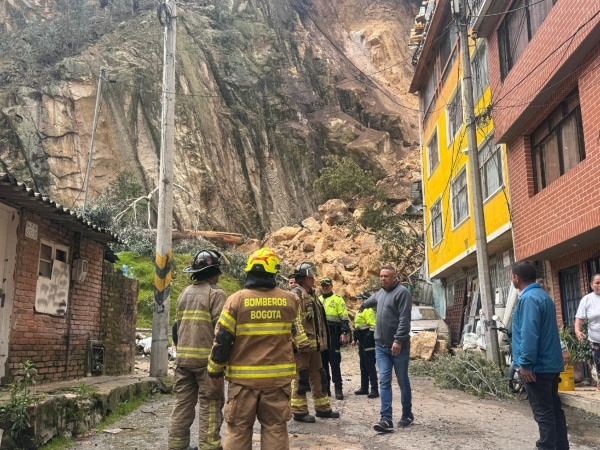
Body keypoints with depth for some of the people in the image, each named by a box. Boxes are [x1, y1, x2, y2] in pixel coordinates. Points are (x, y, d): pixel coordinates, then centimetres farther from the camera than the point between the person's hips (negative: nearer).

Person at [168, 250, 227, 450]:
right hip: (206, 357, -7)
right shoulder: (216, 293, -8)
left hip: (183, 356, 7)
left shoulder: (185, 293, 14)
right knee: (210, 404, -1)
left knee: (182, 401, 12)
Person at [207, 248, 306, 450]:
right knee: (275, 429, 11)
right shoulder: (290, 300, -2)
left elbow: (222, 338, -6)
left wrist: (216, 369, 5)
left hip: (243, 377, -1)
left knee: (238, 430, 11)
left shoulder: (236, 300, -8)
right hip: (278, 377, 2)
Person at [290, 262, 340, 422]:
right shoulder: (296, 295, -12)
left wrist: (321, 341, 22)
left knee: (318, 376, 15)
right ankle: (299, 411, 7)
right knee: (301, 378, -2)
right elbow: (295, 320, -21)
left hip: (314, 344, 10)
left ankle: (323, 408, 25)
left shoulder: (311, 295, 19)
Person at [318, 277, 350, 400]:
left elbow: (344, 317, -4)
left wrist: (344, 333, -14)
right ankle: (325, 388, 17)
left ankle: (338, 389, -1)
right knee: (322, 363, 9)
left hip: (333, 336, -5)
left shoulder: (338, 299, 2)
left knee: (335, 363, -5)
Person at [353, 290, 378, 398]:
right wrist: (355, 339, 24)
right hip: (362, 343, 11)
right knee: (363, 366, 15)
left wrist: (369, 339, -25)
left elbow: (373, 326, -22)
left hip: (368, 343, -11)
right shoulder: (360, 311, 18)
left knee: (370, 366, -8)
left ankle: (374, 390, -4)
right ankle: (364, 388, 23)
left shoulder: (369, 311, -15)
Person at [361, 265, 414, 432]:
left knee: (403, 381, 7)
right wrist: (363, 304, 57)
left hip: (398, 346, -6)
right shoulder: (380, 293, 14)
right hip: (381, 345, 6)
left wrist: (398, 340, -24)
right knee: (384, 382, -3)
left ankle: (407, 415, 23)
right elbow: (371, 300, 39)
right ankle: (386, 419, -6)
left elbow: (404, 319, -19)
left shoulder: (402, 292, -11)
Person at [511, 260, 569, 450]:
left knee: (543, 411, -4)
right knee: (554, 408, 14)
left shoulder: (528, 298, -17)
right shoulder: (543, 295, 14)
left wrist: (525, 364, -23)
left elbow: (529, 334, -25)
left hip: (537, 366, -10)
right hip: (550, 363, 10)